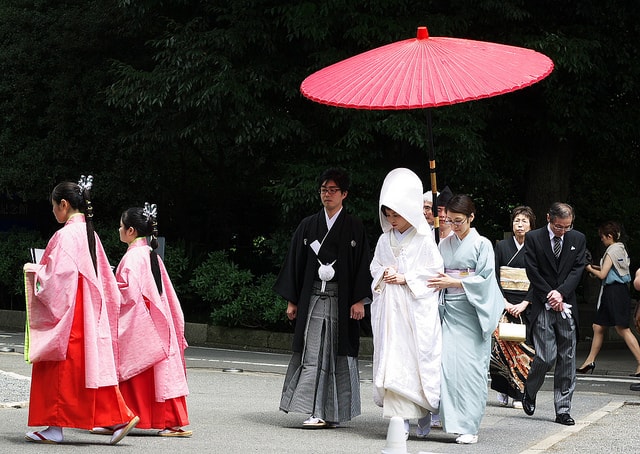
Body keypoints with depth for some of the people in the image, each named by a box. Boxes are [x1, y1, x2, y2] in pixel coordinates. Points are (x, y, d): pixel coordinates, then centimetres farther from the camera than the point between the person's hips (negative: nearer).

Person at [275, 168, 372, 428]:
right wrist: (291, 300, 6)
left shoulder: (354, 228, 4)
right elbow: (295, 263, 11)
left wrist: (359, 300, -8)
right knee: (313, 353, -6)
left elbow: (362, 265, 1)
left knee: (338, 353, 1)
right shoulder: (308, 226, 11)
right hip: (312, 298, 2)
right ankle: (317, 413, -7)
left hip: (341, 299, -2)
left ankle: (332, 412, 8)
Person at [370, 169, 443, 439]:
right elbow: (375, 266, 20)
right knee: (392, 360, -3)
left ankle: (425, 414, 10)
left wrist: (405, 278, -11)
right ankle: (400, 418, -1)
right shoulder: (385, 239, 12)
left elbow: (435, 271, -5)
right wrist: (384, 273, -2)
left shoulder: (424, 240, -3)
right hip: (390, 308, 4)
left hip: (417, 308, -4)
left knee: (419, 359, -4)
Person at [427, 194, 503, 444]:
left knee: (469, 366, -6)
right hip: (449, 311, 4)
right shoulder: (444, 245, 12)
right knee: (446, 364, -7)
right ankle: (453, 419, -1)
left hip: (472, 313, -4)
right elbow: (437, 276, 16)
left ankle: (469, 426, -3)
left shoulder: (482, 244, -1)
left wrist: (453, 282, -16)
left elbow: (484, 279, -8)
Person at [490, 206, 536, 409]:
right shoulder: (501, 246, 7)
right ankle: (503, 389, 3)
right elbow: (494, 278, 4)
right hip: (504, 304, 0)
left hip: (526, 306, 0)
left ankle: (519, 394, 1)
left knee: (523, 349, -4)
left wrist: (524, 304, -10)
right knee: (503, 345, -9)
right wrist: (504, 302, -8)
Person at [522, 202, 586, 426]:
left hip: (566, 306, 3)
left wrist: (561, 293, -11)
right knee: (546, 357, -12)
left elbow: (577, 269, 3)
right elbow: (533, 272, -4)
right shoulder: (533, 238, -1)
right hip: (542, 307, -3)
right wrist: (550, 298, -9)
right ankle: (529, 392, 16)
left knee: (567, 359, 2)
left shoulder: (578, 239, 8)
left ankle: (563, 410, 7)